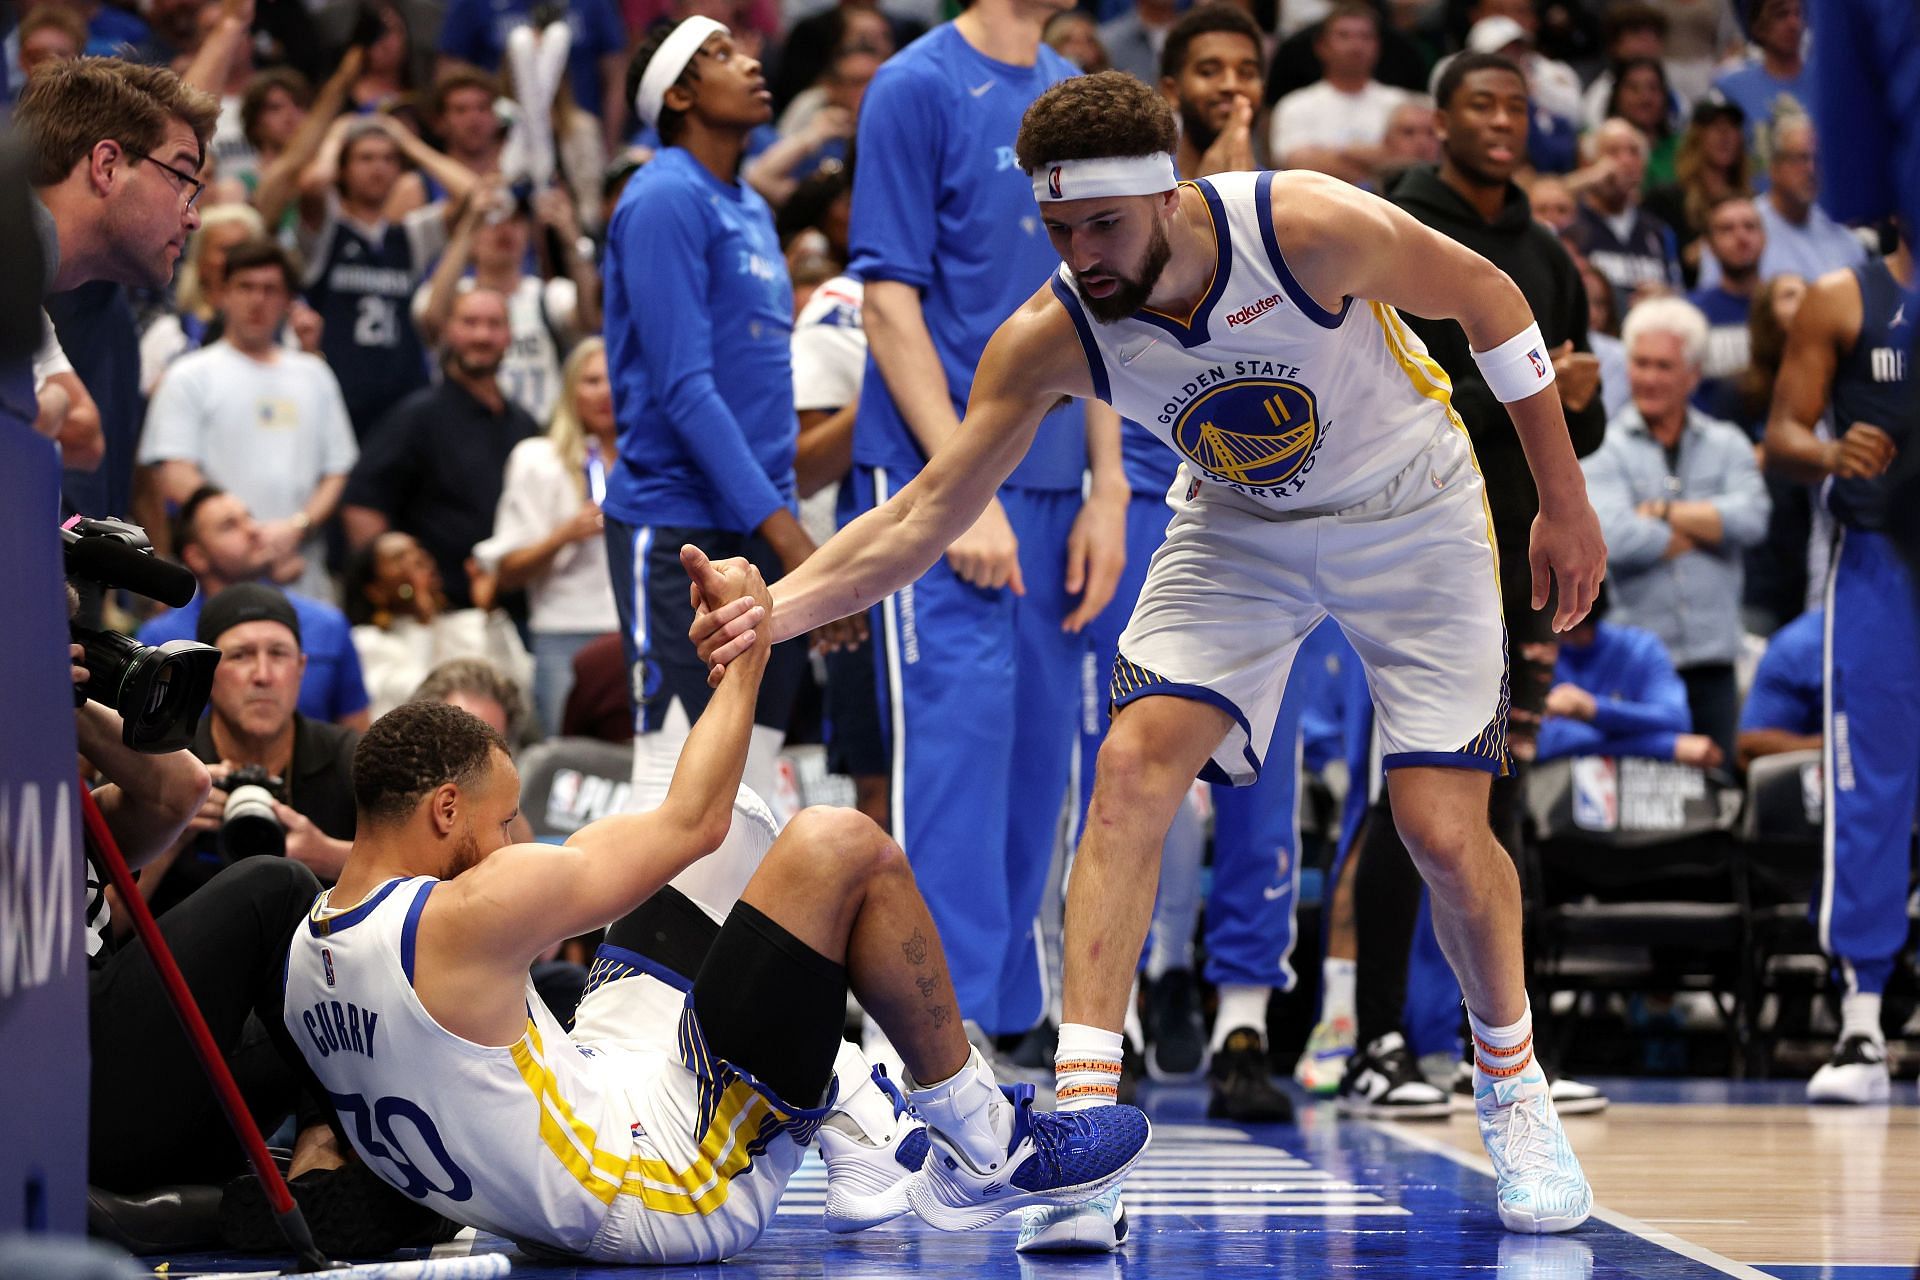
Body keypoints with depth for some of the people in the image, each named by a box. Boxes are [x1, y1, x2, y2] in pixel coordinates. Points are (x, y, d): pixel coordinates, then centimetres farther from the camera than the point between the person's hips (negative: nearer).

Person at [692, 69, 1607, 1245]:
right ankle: (1082, 1128, -20)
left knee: (1443, 828, -8)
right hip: (1241, 530, 2)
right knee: (1134, 764, -19)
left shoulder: (1309, 229, -32)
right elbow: (927, 515, -19)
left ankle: (1516, 1093, 20)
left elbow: (1492, 301, -15)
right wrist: (773, 611, -35)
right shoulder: (1052, 337, -23)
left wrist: (1564, 502, -9)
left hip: (1410, 518, -2)